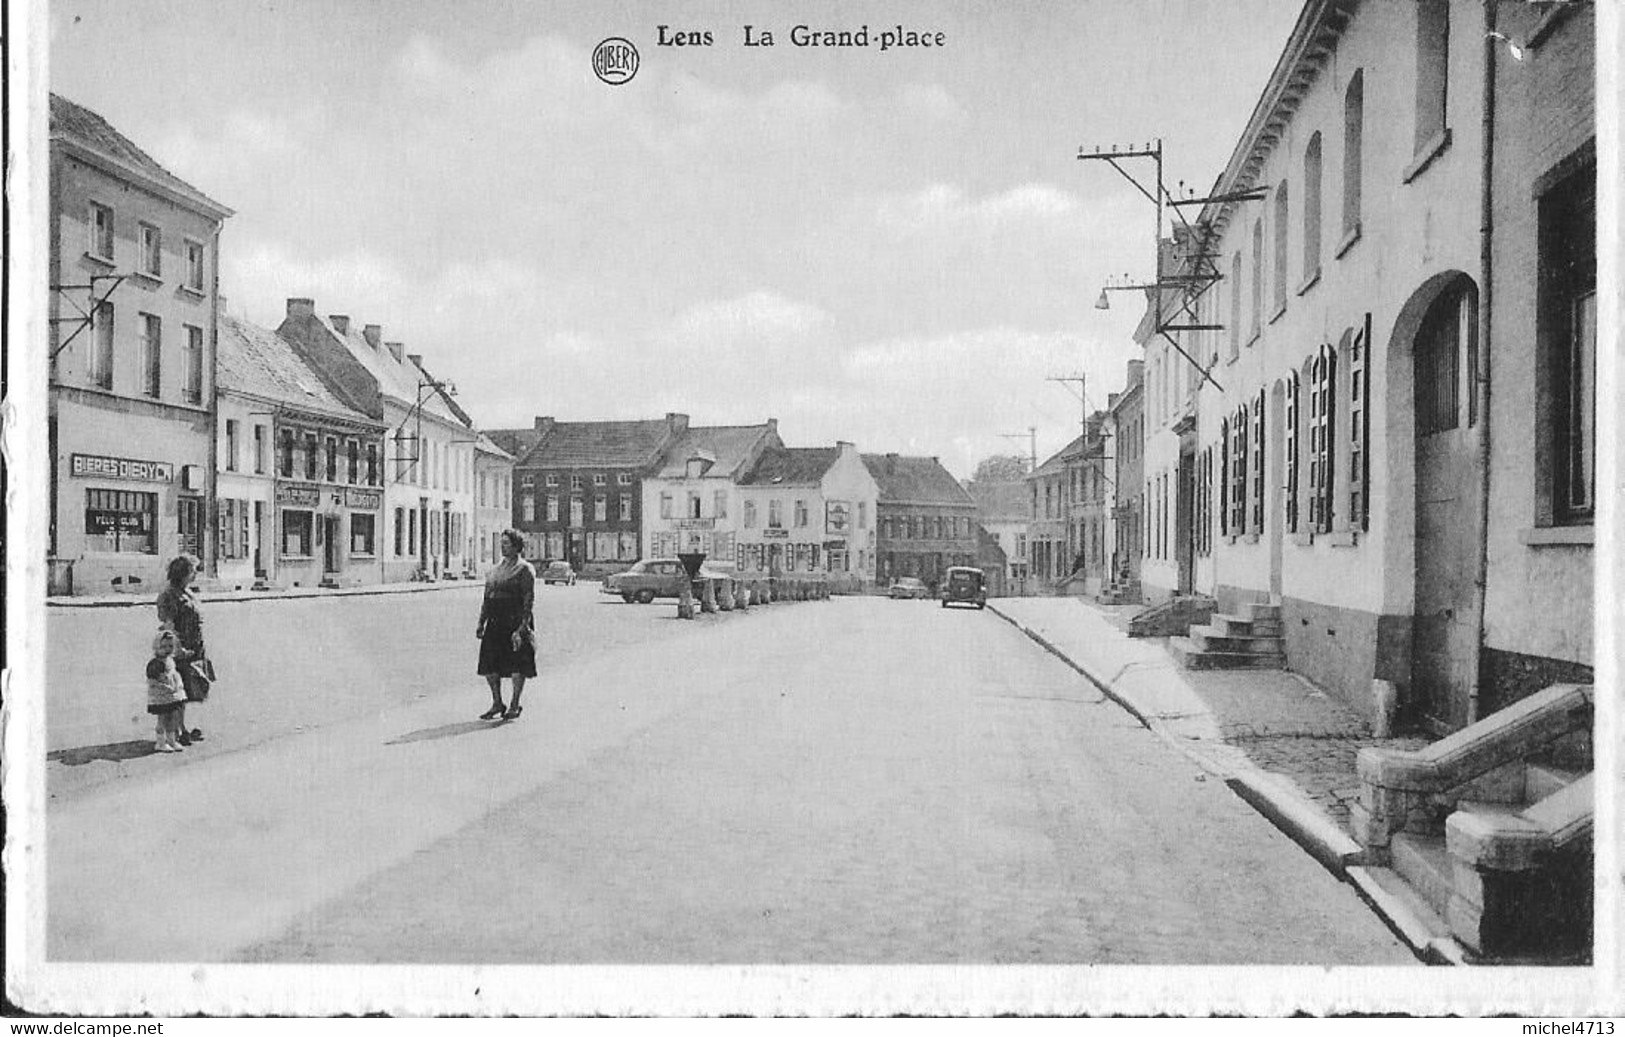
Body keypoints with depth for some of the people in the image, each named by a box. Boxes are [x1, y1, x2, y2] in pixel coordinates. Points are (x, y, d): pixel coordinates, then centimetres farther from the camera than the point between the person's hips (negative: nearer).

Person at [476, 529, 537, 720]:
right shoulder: (495, 569, 15)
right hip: (495, 623, 6)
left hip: (516, 622, -6)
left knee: (517, 665, -1)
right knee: (489, 663, 4)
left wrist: (522, 627, -17)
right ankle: (497, 703, 18)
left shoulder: (525, 569, -5)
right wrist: (481, 623, 11)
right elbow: (486, 597, 18)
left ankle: (514, 705, 12)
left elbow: (528, 601, -10)